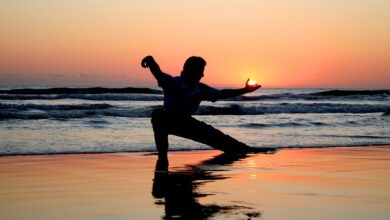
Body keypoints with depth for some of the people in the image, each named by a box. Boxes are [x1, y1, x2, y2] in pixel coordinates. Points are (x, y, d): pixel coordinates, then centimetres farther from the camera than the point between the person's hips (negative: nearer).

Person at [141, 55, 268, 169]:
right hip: (168, 121, -5)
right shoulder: (172, 83, -22)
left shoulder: (200, 89, -5)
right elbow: (158, 73, -43)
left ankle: (245, 149, 22)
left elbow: (222, 94, 4)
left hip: (185, 123, 5)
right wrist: (151, 61, -65)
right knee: (158, 115, -41)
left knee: (216, 136, 4)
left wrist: (245, 90, 1)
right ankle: (162, 156, -37)